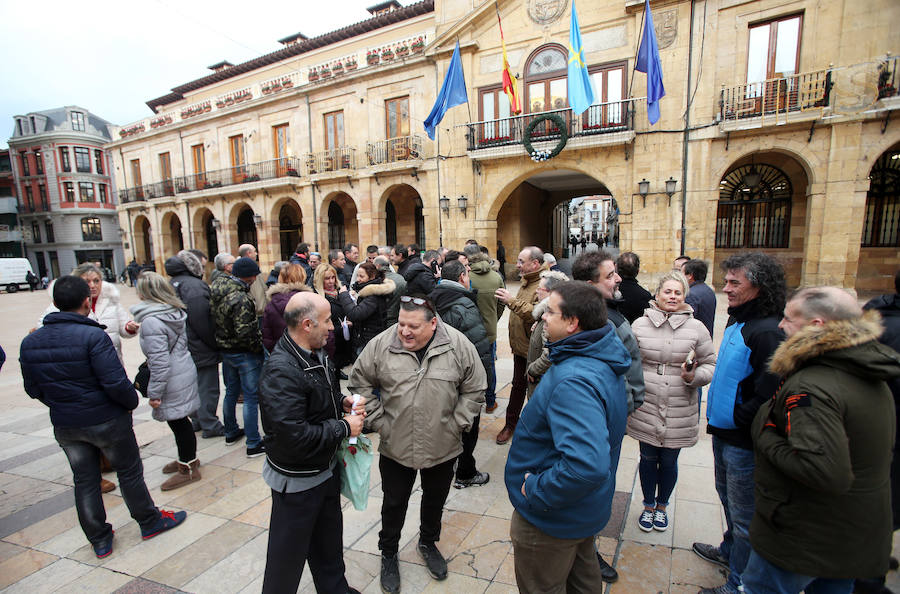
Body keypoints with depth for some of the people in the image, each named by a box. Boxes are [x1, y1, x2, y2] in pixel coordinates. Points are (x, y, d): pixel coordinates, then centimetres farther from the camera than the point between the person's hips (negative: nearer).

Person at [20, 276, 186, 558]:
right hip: (107, 421, -5)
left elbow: (33, 389, 6)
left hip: (64, 426, 6)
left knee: (84, 480, 18)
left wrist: (61, 406, 19)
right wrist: (132, 402, -7)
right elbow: (116, 383, -25)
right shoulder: (93, 336, -22)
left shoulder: (29, 342, -1)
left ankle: (99, 540, 30)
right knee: (129, 473, 12)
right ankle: (150, 522, 28)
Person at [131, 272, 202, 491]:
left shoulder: (151, 321, -22)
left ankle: (188, 468, 19)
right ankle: (188, 459, 37)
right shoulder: (175, 312, 5)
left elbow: (159, 361, -23)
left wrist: (154, 392, -16)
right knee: (180, 421, 21)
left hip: (171, 380, -9)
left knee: (178, 423, 5)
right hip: (185, 372, 9)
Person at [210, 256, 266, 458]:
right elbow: (245, 332, -29)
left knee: (231, 392, 22)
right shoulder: (240, 299, -27)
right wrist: (259, 347, -13)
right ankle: (254, 444, 9)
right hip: (245, 353, -9)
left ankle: (231, 433, 39)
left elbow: (213, 320, 8)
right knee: (251, 397, 1)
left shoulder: (216, 289, 0)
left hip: (224, 349, 9)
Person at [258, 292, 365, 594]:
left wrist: (344, 402, -5)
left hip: (326, 467, 9)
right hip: (297, 480, -9)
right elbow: (294, 437, -33)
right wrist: (344, 428, -22)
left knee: (329, 538, 27)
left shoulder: (316, 353, -1)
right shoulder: (281, 371, -30)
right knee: (290, 551, 14)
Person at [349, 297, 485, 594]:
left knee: (435, 500, 24)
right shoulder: (381, 344, -14)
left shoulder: (458, 346, -15)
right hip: (395, 447, 0)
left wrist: (456, 425, -7)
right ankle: (388, 553, 46)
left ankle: (428, 543, 53)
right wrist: (377, 421, -6)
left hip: (442, 447, 1)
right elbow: (360, 383, -1)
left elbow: (474, 390, -5)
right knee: (394, 504, 19)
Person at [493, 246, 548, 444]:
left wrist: (513, 301, -32)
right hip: (521, 346, 9)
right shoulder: (527, 281, 12)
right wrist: (508, 301, 10)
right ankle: (510, 423, 34)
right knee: (518, 385, 20)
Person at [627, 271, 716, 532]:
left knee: (669, 461, 15)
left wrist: (693, 376, -16)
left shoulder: (696, 328, -2)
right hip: (645, 409, 0)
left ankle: (662, 506, 41)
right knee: (648, 458, 14)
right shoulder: (640, 325, -1)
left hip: (679, 413, 0)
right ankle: (648, 506, 38)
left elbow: (710, 364, 4)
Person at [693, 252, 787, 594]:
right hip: (724, 432, 9)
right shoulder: (736, 321, 7)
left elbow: (768, 393, -27)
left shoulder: (767, 332, -24)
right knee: (728, 497, 27)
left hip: (744, 441, -9)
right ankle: (729, 551, 49)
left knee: (744, 515, 8)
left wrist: (737, 420, -16)